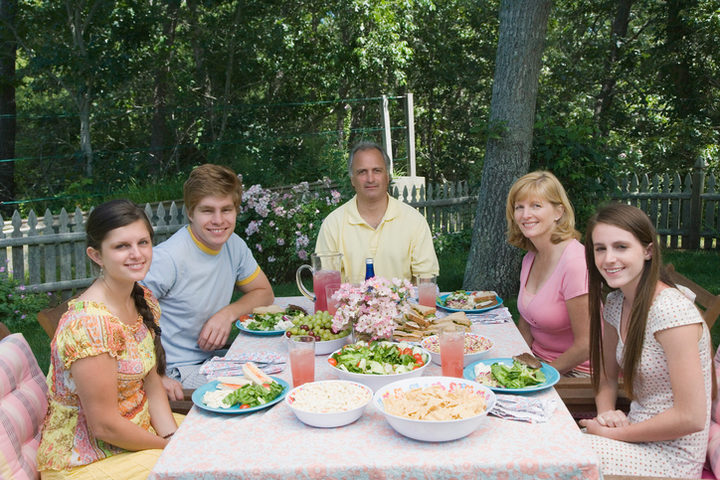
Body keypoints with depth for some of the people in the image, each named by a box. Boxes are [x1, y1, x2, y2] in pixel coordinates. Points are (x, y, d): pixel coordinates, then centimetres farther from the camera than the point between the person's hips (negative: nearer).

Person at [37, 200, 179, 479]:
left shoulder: (144, 300, -1)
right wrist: (169, 446, -11)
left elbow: (151, 383, 4)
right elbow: (104, 426, -23)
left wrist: (174, 439, -9)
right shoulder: (88, 324, -27)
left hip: (136, 430, 8)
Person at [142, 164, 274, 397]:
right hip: (176, 373, -7)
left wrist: (228, 313, -6)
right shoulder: (168, 258, -22)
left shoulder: (234, 245, 2)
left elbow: (264, 292, 14)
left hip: (211, 359, 7)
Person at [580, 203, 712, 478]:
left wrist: (612, 433, -14)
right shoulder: (615, 303, 1)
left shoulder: (671, 311, -23)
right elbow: (607, 376, 13)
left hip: (671, 457, -7)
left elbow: (691, 418, -24)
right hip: (637, 434, 7)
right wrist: (606, 414, -7)